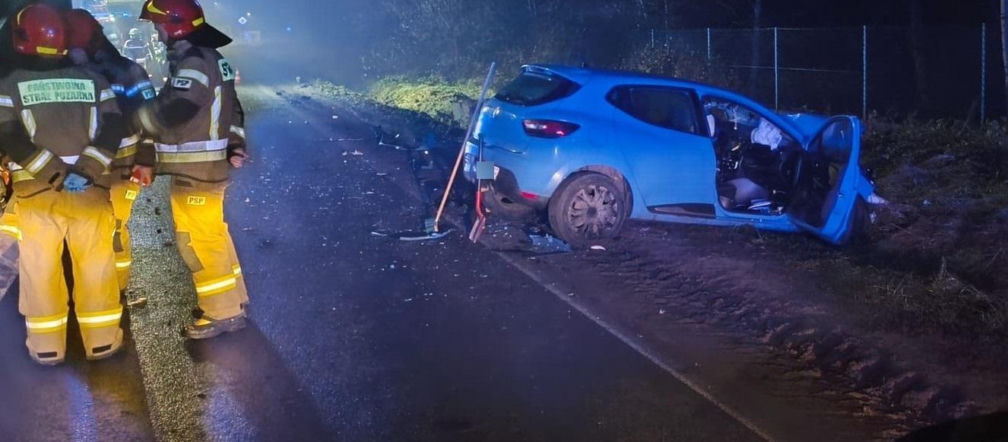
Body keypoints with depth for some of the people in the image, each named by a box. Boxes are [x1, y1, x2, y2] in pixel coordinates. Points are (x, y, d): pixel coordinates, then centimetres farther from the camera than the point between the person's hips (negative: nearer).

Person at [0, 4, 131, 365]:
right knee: (95, 264, 9)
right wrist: (86, 170, -12)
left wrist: (55, 174, -14)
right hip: (91, 191, 2)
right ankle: (102, 341, 15)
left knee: (40, 268, 8)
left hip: (37, 192, -2)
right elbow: (114, 130, -3)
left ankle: (46, 346, 14)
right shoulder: (92, 80, 5)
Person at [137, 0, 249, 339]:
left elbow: (168, 114, -26)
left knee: (199, 242, -2)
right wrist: (235, 145, 15)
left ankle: (223, 313, 6)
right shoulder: (210, 57, 13)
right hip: (207, 166, 10)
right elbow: (232, 109, 19)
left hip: (195, 172, -10)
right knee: (212, 236, 20)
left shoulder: (193, 63, -20)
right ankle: (232, 297, 32)